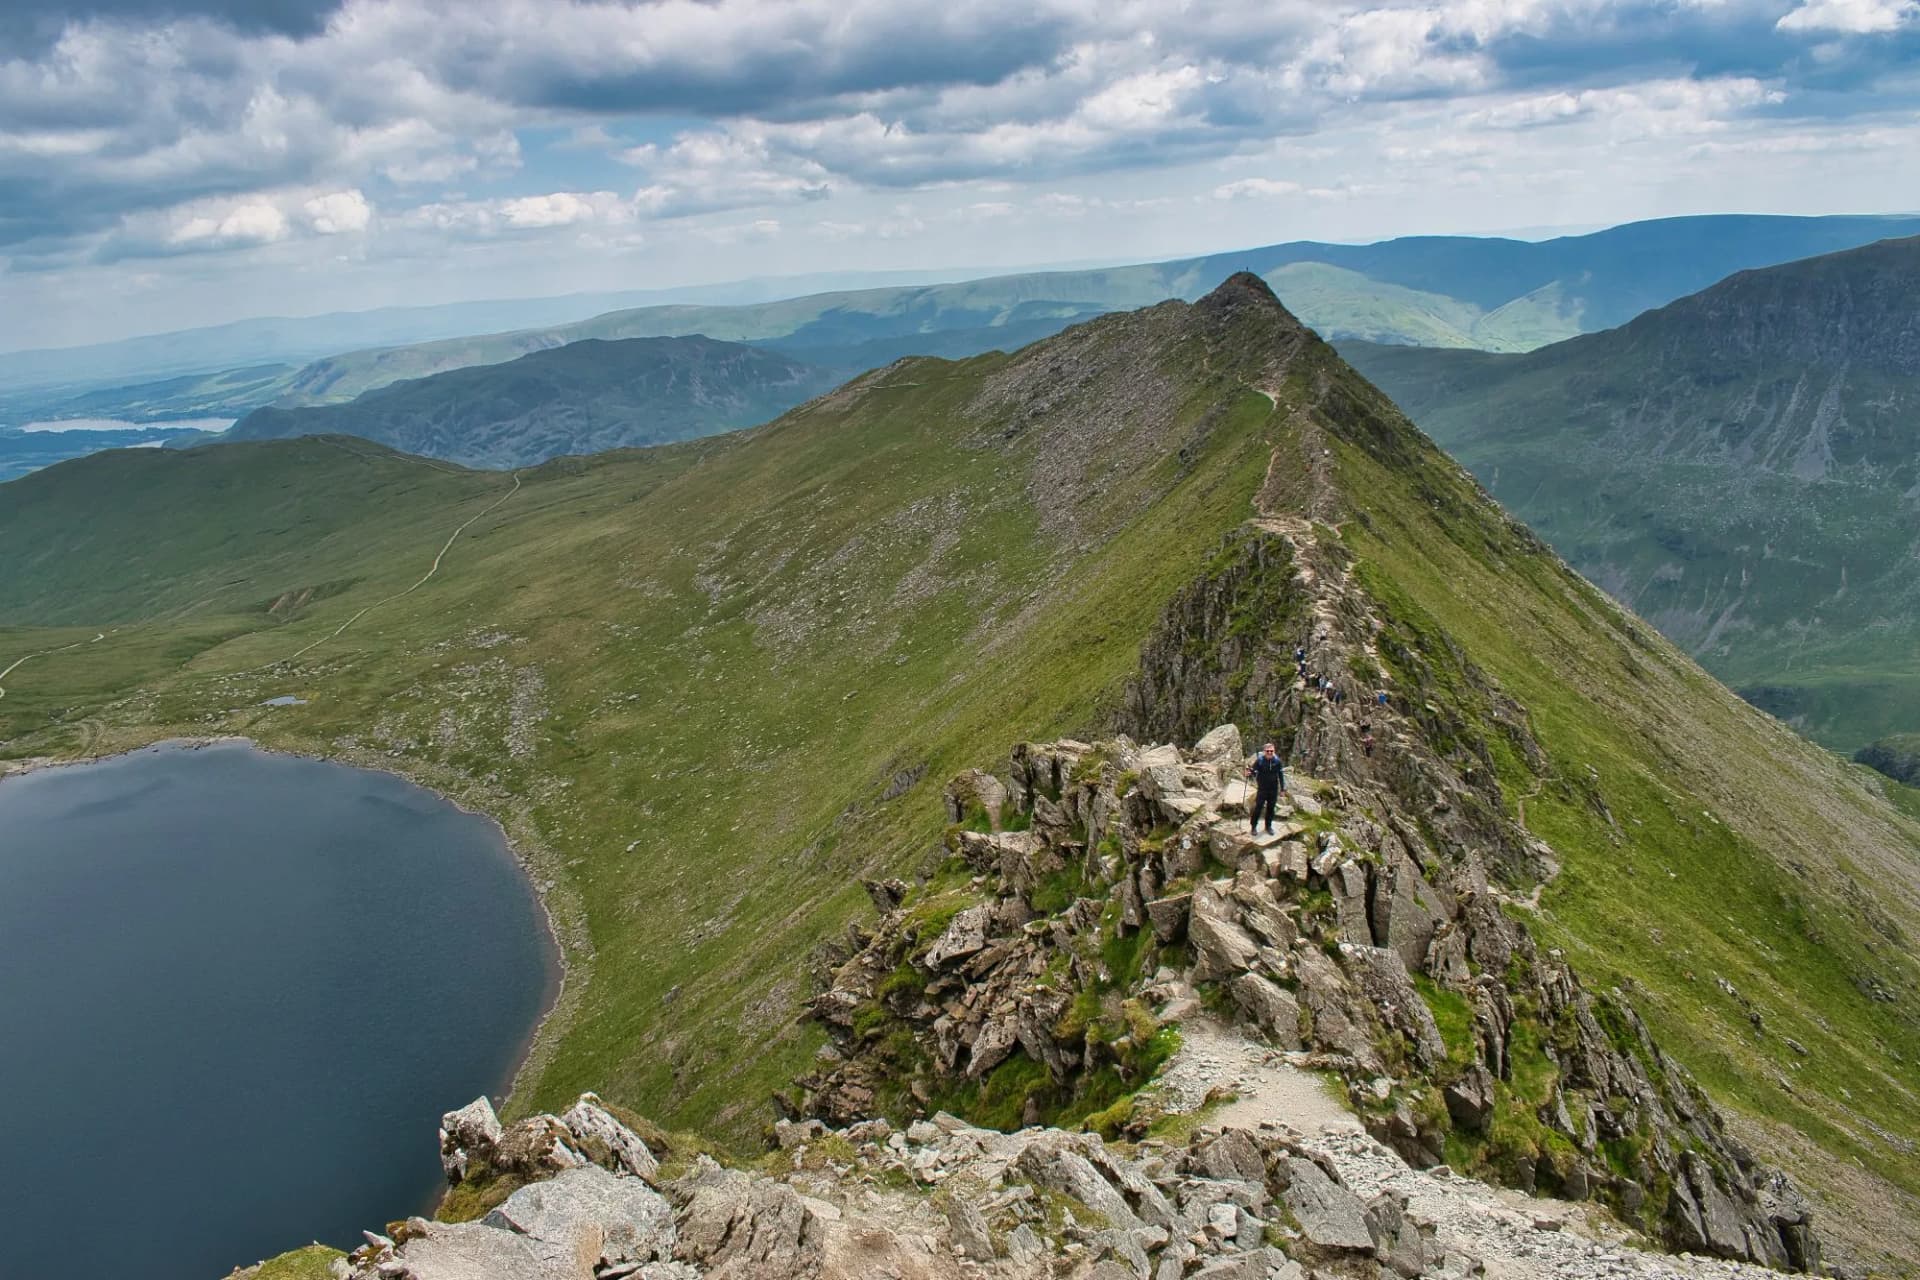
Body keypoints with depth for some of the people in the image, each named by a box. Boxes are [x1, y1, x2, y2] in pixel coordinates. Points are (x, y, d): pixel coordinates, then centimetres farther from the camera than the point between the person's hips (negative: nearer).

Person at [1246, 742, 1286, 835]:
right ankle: (1254, 826, 13)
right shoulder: (1259, 760, -12)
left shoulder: (1277, 761, -6)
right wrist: (1249, 773, -35)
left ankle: (1269, 826, 30)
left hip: (1273, 790, 2)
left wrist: (1282, 788, 4)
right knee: (1258, 808, 0)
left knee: (1271, 808, 14)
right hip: (1262, 789, -2)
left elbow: (1281, 775, 3)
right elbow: (1253, 772, -11)